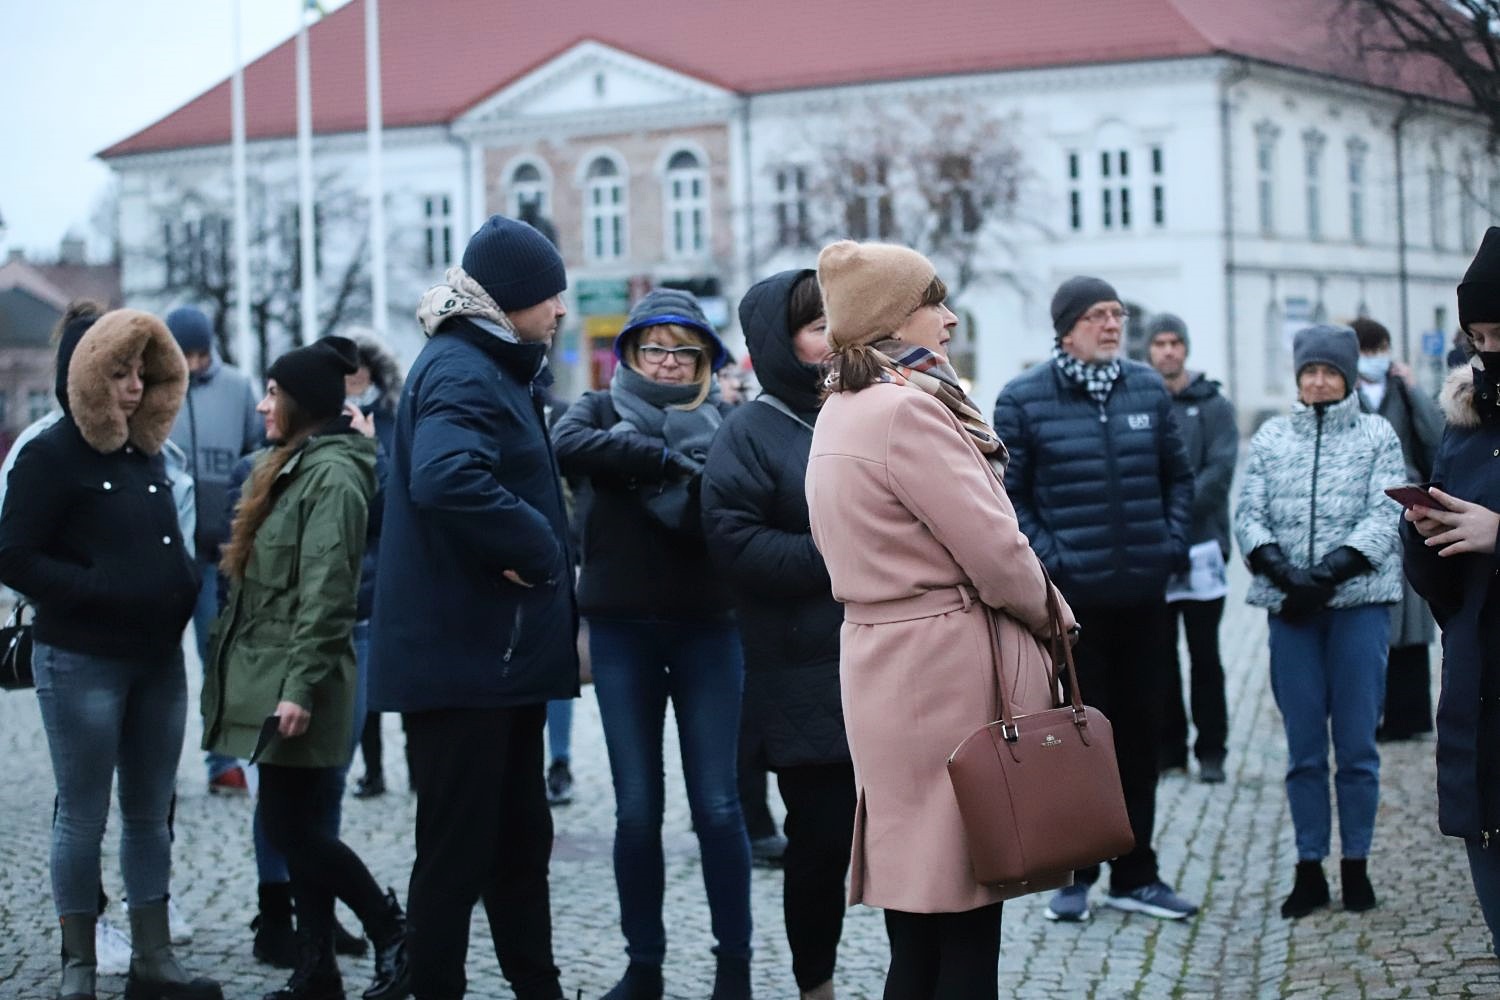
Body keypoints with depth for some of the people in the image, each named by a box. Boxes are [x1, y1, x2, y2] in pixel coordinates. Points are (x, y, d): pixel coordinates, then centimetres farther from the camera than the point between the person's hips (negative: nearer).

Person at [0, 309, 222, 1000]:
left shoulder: (147, 453, 12)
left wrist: (184, 585, 1)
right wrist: (105, 591, -20)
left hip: (158, 659, 7)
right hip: (81, 663, -7)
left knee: (150, 814, 11)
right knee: (83, 819, 2)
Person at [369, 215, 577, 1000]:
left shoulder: (495, 369, 17)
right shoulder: (461, 373, -16)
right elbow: (446, 479, -36)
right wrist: (536, 549, -24)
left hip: (503, 654, 11)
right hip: (462, 655, -11)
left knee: (520, 837, 17)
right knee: (457, 847, -2)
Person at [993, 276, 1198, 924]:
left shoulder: (1147, 389, 8)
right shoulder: (1023, 400, -4)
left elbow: (1178, 475, 15)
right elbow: (1008, 496, -4)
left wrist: (1174, 544, 3)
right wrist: (1048, 558, -12)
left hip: (1145, 595, 4)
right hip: (1071, 599, -4)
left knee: (1140, 733, 10)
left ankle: (1135, 875, 21)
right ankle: (1072, 874, 17)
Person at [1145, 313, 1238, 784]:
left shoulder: (1213, 405, 4)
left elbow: (1220, 469, -6)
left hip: (1201, 545, -1)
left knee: (1204, 656, 3)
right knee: (1159, 656, 7)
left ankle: (1211, 750, 10)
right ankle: (1168, 745, 16)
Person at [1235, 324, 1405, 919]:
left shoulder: (1377, 436, 6)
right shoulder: (1271, 439, 11)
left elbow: (1384, 516, -4)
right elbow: (1247, 515, 4)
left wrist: (1330, 572, -16)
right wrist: (1280, 569, -13)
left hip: (1359, 601, -2)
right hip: (1289, 608, 2)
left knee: (1357, 743, 1)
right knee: (1303, 746, 5)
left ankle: (1356, 866, 11)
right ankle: (1309, 869, 11)